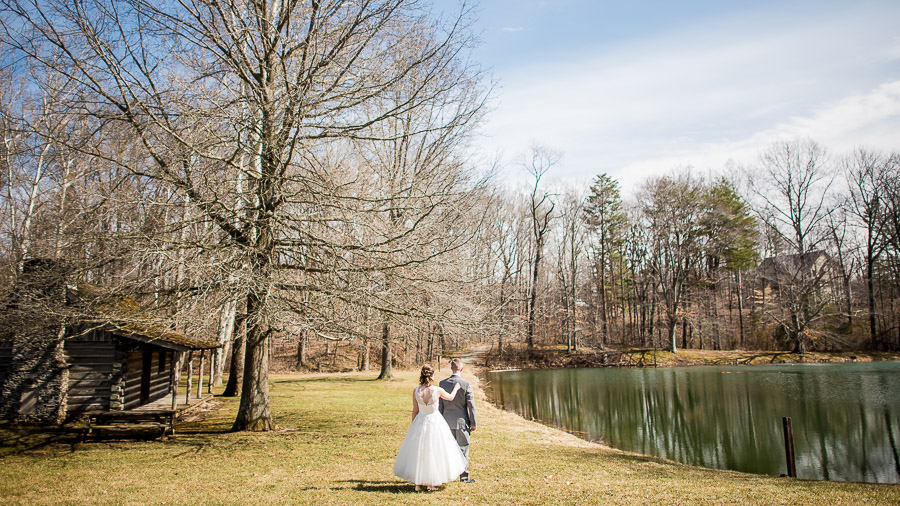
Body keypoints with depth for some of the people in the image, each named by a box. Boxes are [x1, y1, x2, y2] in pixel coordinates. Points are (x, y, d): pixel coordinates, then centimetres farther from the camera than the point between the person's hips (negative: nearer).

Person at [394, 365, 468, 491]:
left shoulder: (416, 391, -10)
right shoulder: (437, 390, -15)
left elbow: (415, 411, 0)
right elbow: (450, 397, 6)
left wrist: (413, 426, 13)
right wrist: (456, 388, 26)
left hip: (420, 422, 2)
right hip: (435, 421, -2)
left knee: (418, 452, 13)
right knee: (434, 451, 12)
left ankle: (418, 483, 18)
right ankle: (431, 483, 20)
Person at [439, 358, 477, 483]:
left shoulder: (442, 383, -2)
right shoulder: (466, 384, -12)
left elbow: (440, 404, 4)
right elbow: (471, 405, -8)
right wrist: (473, 423, 0)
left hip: (447, 421, 3)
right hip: (462, 421, -3)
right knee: (463, 449, 6)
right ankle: (464, 476, 12)